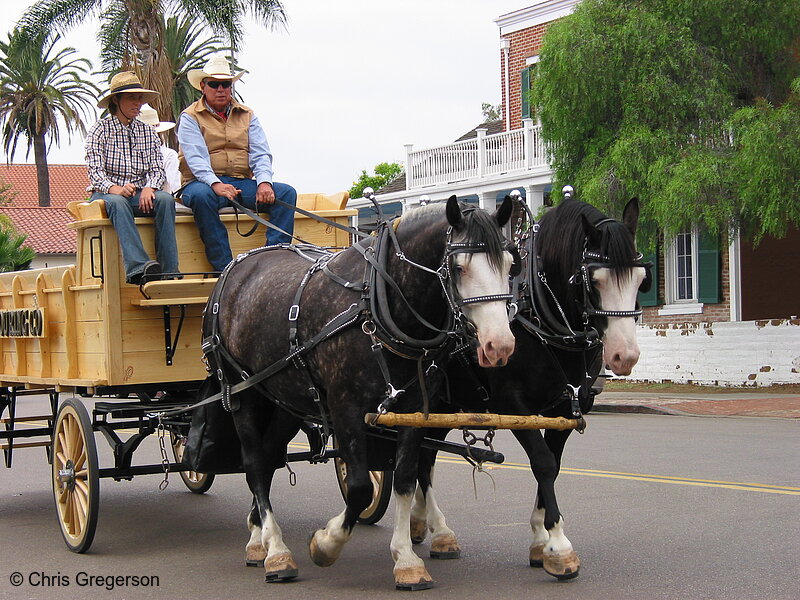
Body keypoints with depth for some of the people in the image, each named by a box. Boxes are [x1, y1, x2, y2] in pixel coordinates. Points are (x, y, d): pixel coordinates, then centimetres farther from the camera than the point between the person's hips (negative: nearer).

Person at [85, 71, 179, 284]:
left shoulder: (148, 132, 17)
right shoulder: (100, 130, 4)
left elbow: (158, 169, 7)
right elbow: (95, 171, -7)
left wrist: (149, 188, -17)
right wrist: (114, 188, -28)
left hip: (140, 195, 3)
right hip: (105, 194, -3)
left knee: (165, 199, -28)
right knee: (117, 202, -38)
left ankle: (170, 271, -36)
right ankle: (138, 266, -55)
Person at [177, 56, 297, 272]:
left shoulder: (247, 115, 17)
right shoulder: (190, 117, 4)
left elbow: (260, 153, 6)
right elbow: (195, 157, -11)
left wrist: (264, 181, -15)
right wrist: (215, 183, -30)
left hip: (242, 183, 4)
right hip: (204, 182, -4)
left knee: (286, 193, -18)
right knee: (200, 196, -39)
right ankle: (224, 267, -38)